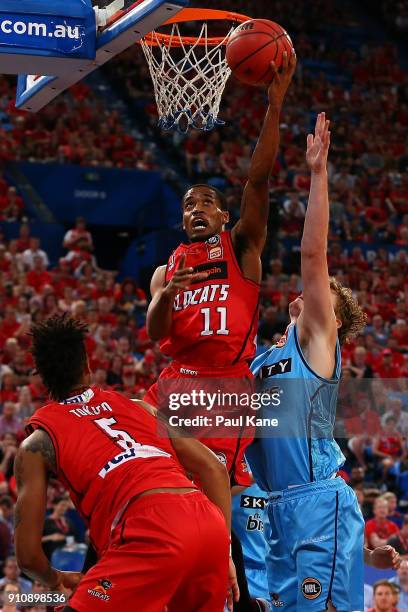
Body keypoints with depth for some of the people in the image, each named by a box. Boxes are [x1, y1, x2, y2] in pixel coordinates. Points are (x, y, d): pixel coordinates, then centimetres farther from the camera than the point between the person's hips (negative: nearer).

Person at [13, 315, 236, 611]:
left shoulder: (36, 444, 16)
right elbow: (214, 468, 21)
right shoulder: (137, 406, 28)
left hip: (151, 532, -6)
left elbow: (28, 554, 12)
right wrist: (222, 552, 24)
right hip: (209, 521, 6)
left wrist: (56, 580, 34)